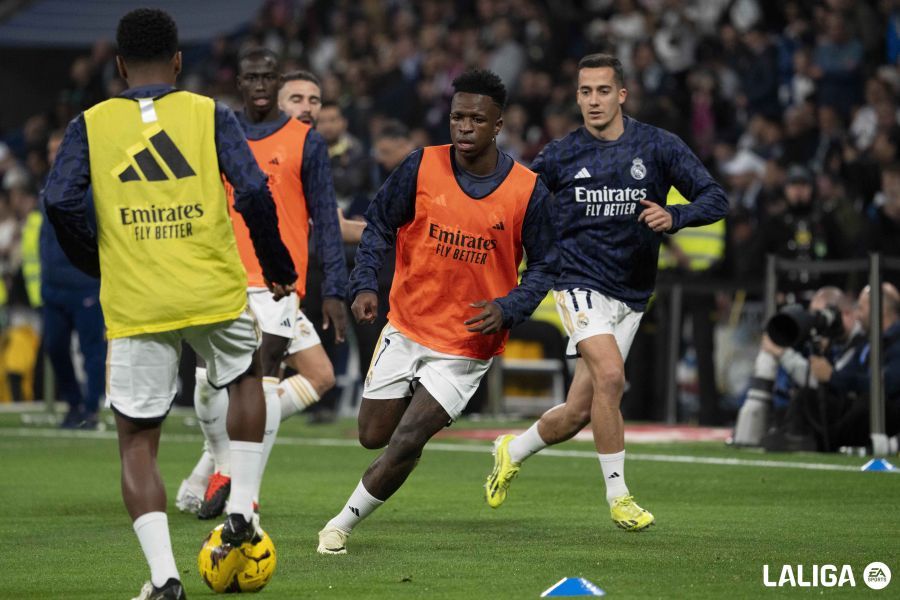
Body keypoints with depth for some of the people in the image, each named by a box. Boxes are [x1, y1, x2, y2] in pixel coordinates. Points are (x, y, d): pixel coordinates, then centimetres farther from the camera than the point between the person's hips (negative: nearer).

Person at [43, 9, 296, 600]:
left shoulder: (90, 125, 4)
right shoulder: (211, 115, 2)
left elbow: (60, 202, -7)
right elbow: (254, 194, -7)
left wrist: (96, 263, 10)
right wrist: (279, 268, 6)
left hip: (134, 308, 0)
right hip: (216, 293, 1)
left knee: (138, 441, 7)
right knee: (246, 378, 30)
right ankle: (242, 510, 20)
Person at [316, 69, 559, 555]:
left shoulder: (526, 190, -10)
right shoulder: (421, 168, -8)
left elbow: (544, 267, 0)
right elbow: (378, 225, 4)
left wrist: (506, 308, -16)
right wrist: (365, 284, -11)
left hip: (468, 346, -3)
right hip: (406, 327, 3)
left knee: (406, 442, -13)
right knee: (373, 437, 10)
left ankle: (343, 523, 4)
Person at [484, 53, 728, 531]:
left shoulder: (658, 147, -1)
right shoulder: (559, 156, -1)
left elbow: (715, 199, -4)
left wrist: (674, 216, -22)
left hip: (630, 296, 2)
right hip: (581, 284, -2)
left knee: (579, 412, 5)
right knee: (610, 375, -26)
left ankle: (513, 451, 35)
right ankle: (617, 495, -14)